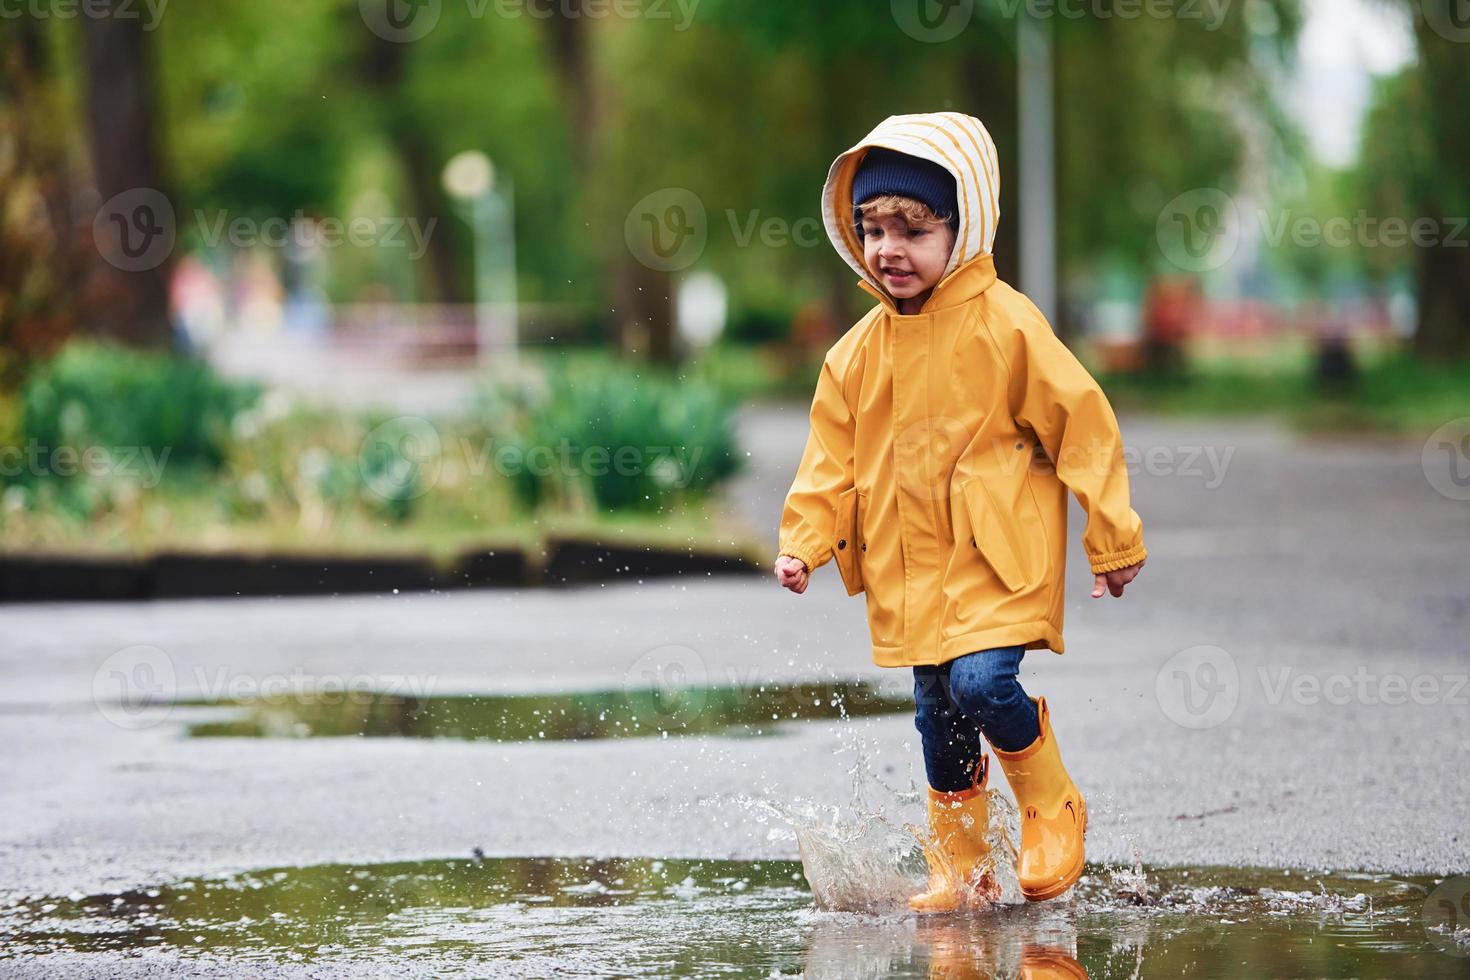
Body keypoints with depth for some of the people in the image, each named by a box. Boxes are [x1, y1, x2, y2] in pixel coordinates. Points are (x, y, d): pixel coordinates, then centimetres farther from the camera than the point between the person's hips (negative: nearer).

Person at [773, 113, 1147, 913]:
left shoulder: (1004, 325, -10)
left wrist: (1113, 539, -5)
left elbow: (1083, 425, -7)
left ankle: (1052, 807, 3)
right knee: (937, 713, 10)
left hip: (999, 555, -6)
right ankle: (957, 865, 24)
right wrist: (804, 541, -2)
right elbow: (833, 457, 12)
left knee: (980, 682, -22)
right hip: (910, 568, 6)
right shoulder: (859, 352, 6)